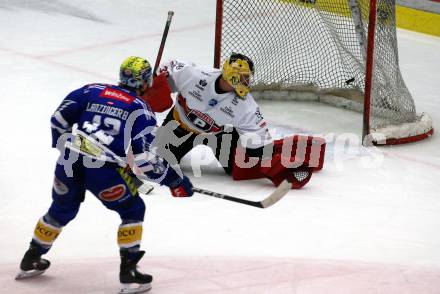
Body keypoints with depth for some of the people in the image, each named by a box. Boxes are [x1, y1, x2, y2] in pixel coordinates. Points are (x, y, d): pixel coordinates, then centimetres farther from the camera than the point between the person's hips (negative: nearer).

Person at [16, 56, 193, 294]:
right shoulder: (141, 110, 6)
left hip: (68, 163, 4)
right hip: (104, 169, -4)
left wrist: (64, 145, 30)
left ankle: (31, 260, 39)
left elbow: (59, 119, 13)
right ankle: (128, 271, 8)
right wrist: (175, 180, 6)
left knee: (62, 210, 27)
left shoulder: (92, 90, 17)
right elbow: (144, 157, -2)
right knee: (133, 211, 15)